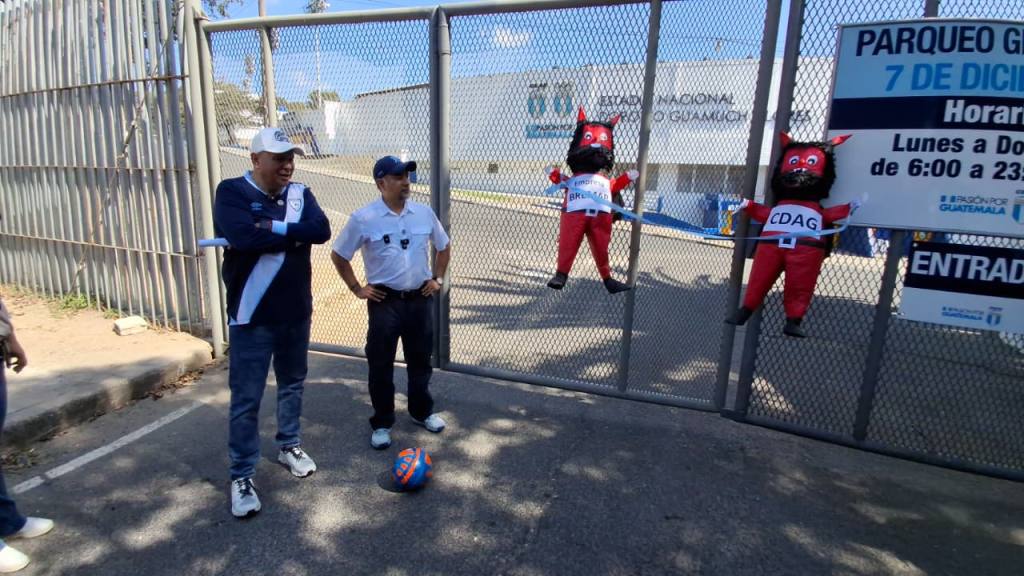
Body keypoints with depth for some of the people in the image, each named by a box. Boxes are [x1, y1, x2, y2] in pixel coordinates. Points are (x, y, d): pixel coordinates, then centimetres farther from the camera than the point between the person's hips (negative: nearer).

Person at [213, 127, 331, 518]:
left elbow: (321, 231, -13)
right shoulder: (232, 192, -8)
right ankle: (241, 476, 17)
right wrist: (294, 232, -15)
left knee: (293, 384, 19)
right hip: (252, 316, -4)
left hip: (296, 311, 5)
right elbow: (244, 237, -26)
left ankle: (289, 446, 39)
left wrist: (271, 228, -20)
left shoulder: (300, 193, 4)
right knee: (246, 398, 3)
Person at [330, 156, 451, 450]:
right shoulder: (363, 218, -9)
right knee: (380, 364, 5)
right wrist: (356, 288, -2)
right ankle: (382, 423, 22)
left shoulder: (424, 212, 1)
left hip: (420, 298, 3)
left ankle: (422, 411, 34)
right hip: (384, 301, -3)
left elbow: (444, 246, 16)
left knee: (421, 359, 15)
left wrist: (438, 278, 8)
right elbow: (338, 256, 1)